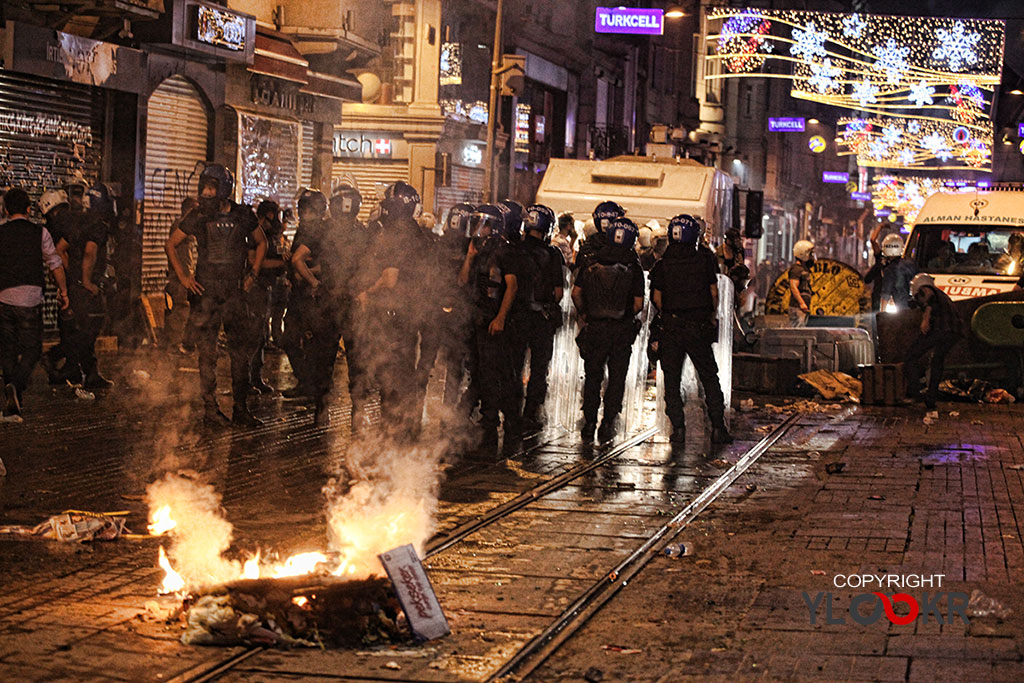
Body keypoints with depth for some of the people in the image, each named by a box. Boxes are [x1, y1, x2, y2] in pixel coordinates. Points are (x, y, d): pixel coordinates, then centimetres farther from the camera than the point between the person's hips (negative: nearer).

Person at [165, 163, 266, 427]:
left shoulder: (244, 216, 5)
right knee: (207, 351, -2)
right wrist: (182, 276, 1)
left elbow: (261, 242, 22)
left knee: (242, 349, 2)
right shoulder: (199, 217, 1)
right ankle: (210, 408, 4)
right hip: (206, 290, -2)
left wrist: (253, 273, 12)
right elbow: (170, 245, 10)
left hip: (235, 291, 2)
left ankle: (240, 408, 9)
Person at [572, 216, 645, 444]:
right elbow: (638, 303, -7)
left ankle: (589, 424, 11)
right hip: (622, 331, -1)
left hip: (594, 328, 1)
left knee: (592, 377, 12)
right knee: (617, 378, 8)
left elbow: (576, 292, 0)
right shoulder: (634, 268, -7)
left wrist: (584, 314, 14)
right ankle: (607, 424, 5)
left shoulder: (592, 262, -2)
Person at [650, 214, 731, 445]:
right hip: (699, 326, 0)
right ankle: (718, 428, 6)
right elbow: (713, 292, 1)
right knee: (709, 378, 9)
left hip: (671, 326, 0)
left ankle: (678, 428, 3)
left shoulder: (663, 264, -1)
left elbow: (656, 298, -1)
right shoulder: (705, 259, -2)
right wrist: (711, 315, 16)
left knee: (672, 380, 8)